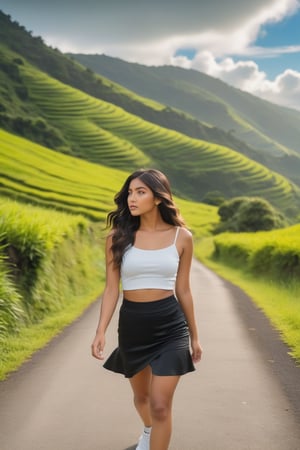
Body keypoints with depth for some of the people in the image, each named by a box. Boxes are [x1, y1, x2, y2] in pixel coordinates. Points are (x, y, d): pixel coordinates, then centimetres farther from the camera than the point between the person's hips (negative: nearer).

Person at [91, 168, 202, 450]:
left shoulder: (181, 237, -4)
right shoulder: (118, 236, -5)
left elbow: (183, 290, 4)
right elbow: (111, 289, -3)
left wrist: (194, 336, 9)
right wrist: (101, 331, -15)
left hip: (170, 325, -2)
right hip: (132, 324, 2)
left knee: (161, 405, -7)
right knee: (141, 395, 22)